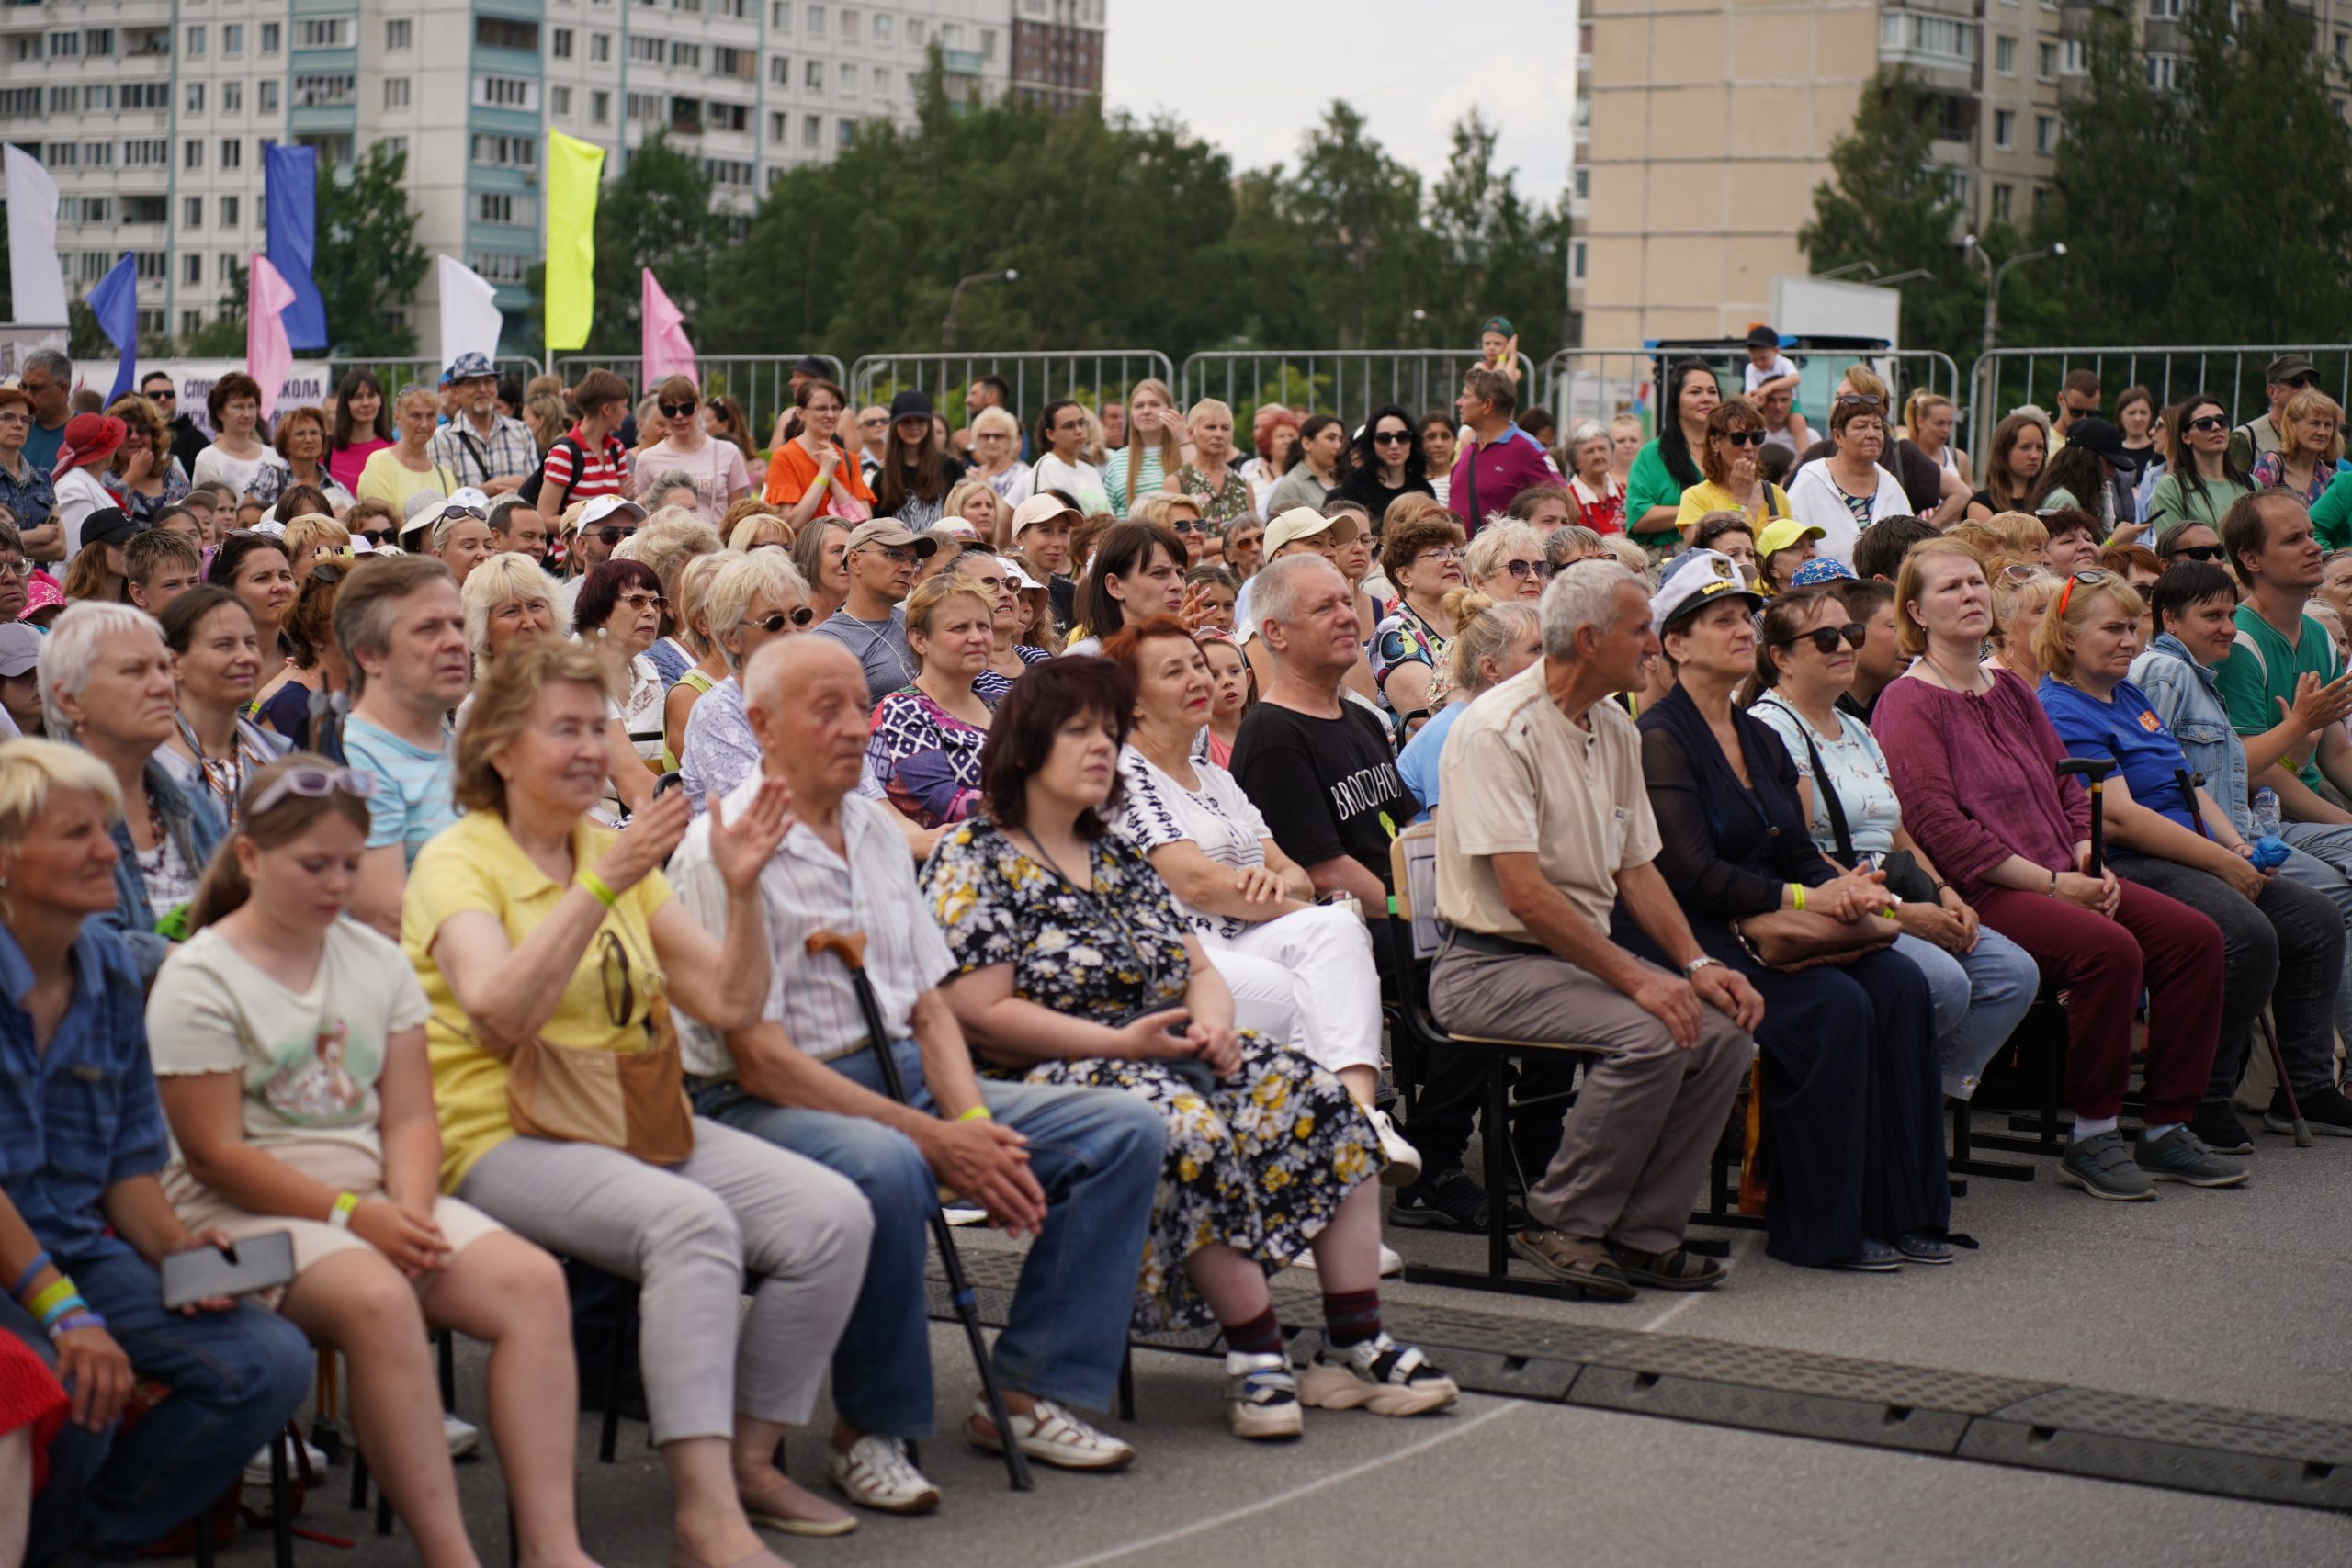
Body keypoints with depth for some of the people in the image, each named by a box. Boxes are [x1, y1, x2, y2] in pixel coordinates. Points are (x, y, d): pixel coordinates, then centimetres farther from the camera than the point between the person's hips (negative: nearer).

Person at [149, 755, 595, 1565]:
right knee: (378, 1299, -37)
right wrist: (353, 1216, -17)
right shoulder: (198, 981, -4)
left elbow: (410, 1117, 9)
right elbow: (216, 1155, -10)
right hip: (242, 1212, -6)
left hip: (376, 1202, 6)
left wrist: (409, 1211, -12)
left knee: (533, 1281, -20)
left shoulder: (377, 961, 14)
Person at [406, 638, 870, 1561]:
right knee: (693, 1222, -35)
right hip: (504, 1139, -7)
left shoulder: (617, 854, 17)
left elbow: (733, 1005, 11)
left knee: (832, 1215, -16)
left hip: (639, 1122, 7)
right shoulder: (458, 861, -3)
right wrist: (601, 886, -25)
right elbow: (499, 1012, -22)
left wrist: (742, 888, -4)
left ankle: (748, 1460, -4)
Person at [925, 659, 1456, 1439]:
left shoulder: (1116, 856, 19)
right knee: (1193, 1131, -36)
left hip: (1169, 1056, 8)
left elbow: (1200, 970, 19)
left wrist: (1212, 1025, -6)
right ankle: (1259, 1350, -26)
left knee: (1321, 1101, -12)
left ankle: (1356, 1344, -14)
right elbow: (980, 1015, -15)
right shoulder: (975, 862, -5)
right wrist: (1120, 1043, -20)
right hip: (1053, 1079, -8)